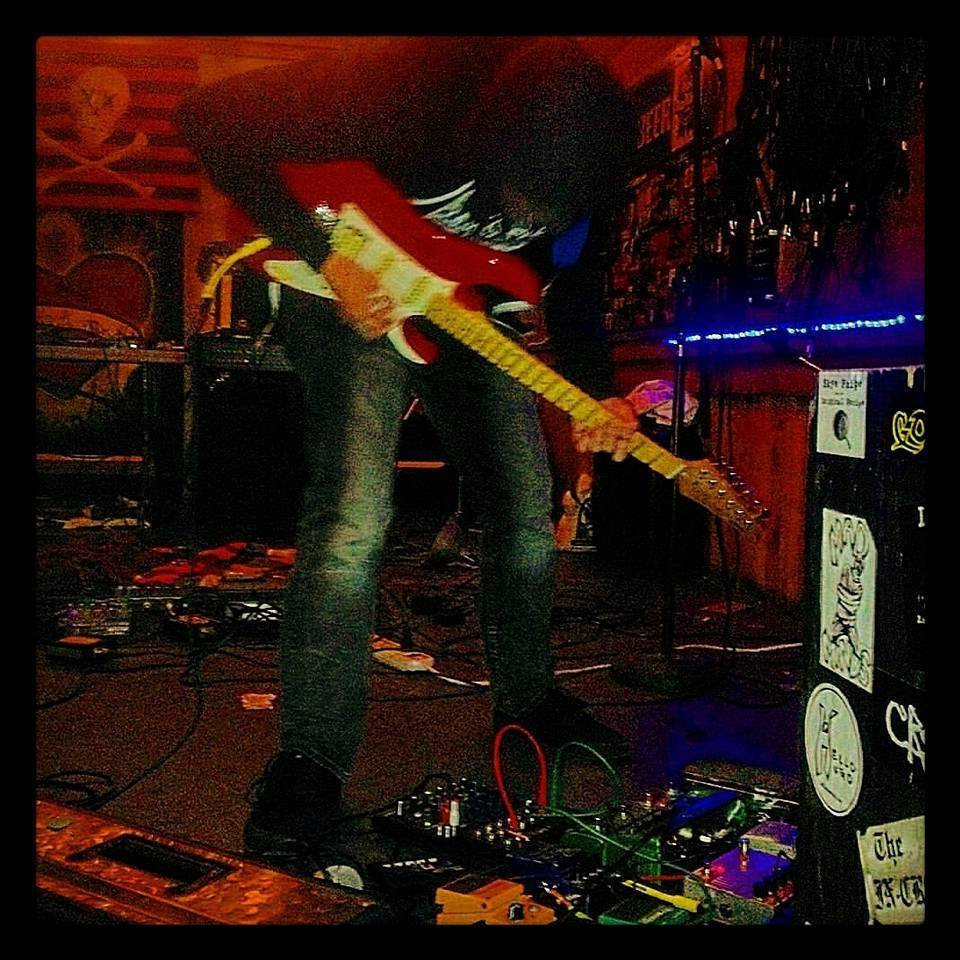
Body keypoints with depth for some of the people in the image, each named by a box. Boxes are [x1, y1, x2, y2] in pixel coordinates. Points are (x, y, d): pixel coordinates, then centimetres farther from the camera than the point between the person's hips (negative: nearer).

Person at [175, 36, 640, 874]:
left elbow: (574, 293, 0)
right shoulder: (406, 87, -33)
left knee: (526, 515, 4)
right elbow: (213, 121, -26)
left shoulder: (587, 168, -17)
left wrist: (597, 398, -16)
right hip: (360, 296, -5)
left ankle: (528, 698, 26)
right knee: (352, 517, -20)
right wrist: (325, 258, -29)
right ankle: (311, 757, -8)